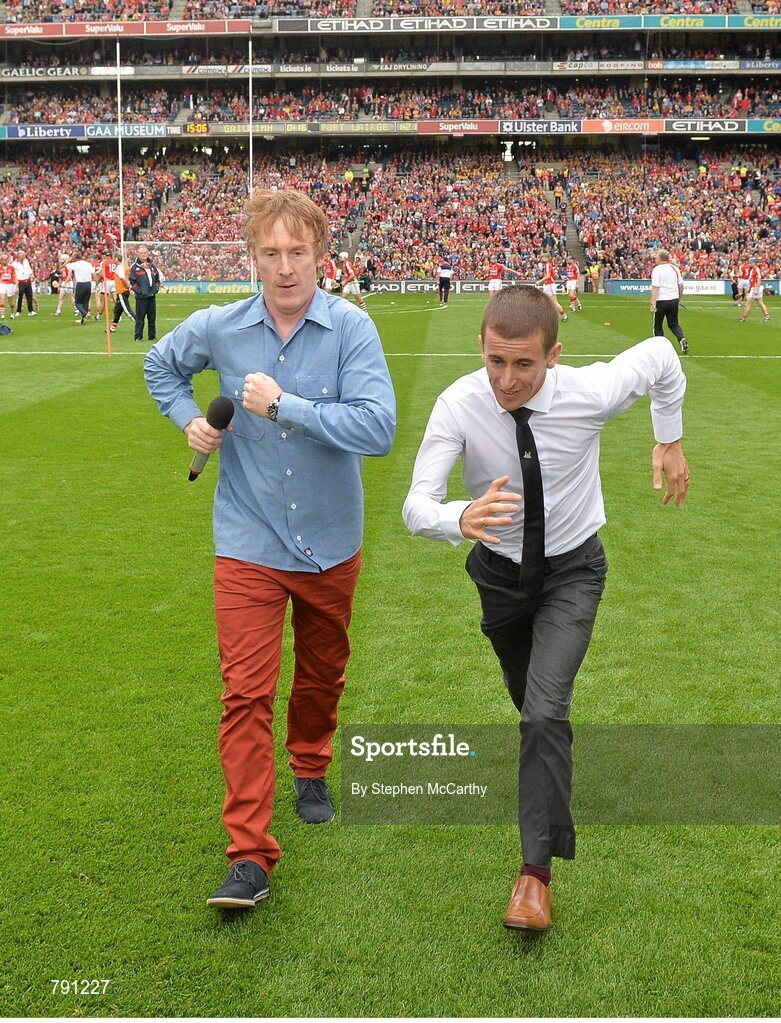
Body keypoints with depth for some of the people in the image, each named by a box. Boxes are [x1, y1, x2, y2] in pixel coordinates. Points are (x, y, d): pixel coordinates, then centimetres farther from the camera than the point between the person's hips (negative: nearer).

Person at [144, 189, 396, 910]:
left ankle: (310, 770, 49)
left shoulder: (351, 328, -13)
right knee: (246, 694, -8)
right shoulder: (218, 329, -5)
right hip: (248, 546, 0)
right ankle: (250, 856, -2)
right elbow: (161, 365, 18)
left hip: (330, 545, 1)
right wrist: (188, 419, 2)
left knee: (321, 676, 20)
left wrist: (283, 404, -28)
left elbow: (378, 428, -25)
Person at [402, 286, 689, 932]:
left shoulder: (590, 393, -27)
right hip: (500, 569, 2)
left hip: (573, 570, -2)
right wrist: (462, 519, -55)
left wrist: (671, 441, 4)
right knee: (532, 704, 22)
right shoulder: (460, 404, -27)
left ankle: (537, 872, -8)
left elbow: (661, 357, -6)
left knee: (545, 710, -18)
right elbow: (416, 506, -32)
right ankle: (556, 768, 57)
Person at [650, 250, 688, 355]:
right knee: (674, 324, 15)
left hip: (661, 300, -5)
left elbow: (655, 288, -18)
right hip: (674, 299, 5)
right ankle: (682, 339, -9)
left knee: (658, 325, 10)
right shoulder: (675, 268, 7)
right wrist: (679, 299, 24)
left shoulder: (657, 269, -11)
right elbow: (681, 285, 12)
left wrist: (653, 303, -21)